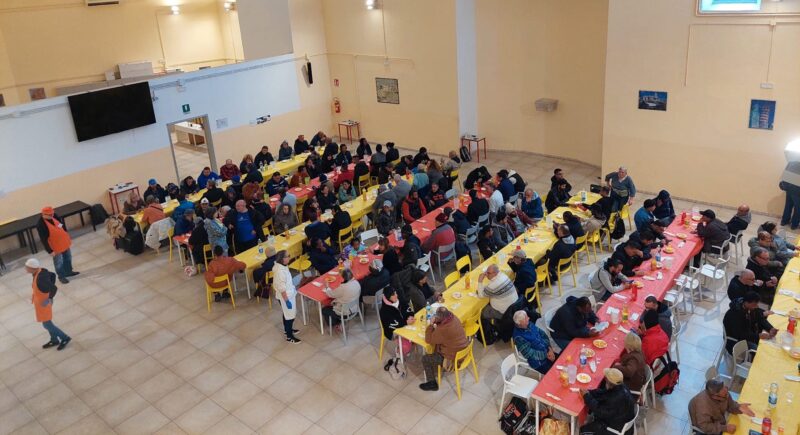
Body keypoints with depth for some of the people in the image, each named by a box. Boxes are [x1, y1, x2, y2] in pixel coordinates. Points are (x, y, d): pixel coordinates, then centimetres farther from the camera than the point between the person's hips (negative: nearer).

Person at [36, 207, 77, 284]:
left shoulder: (54, 216, -9)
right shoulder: (40, 225, -27)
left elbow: (63, 226, 7)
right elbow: (43, 240, -22)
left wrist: (68, 238, 14)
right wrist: (50, 251, -19)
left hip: (64, 242, 7)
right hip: (55, 247, -7)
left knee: (68, 257, 23)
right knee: (59, 262, 11)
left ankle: (68, 272, 44)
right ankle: (61, 276, 31)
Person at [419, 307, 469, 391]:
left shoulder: (442, 330, -33)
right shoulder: (453, 318, -9)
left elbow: (428, 340, -19)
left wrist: (431, 325, -13)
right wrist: (436, 323, -3)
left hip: (454, 358, -8)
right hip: (463, 351, 8)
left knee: (425, 359, 5)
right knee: (436, 345, 27)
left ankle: (432, 383, 20)